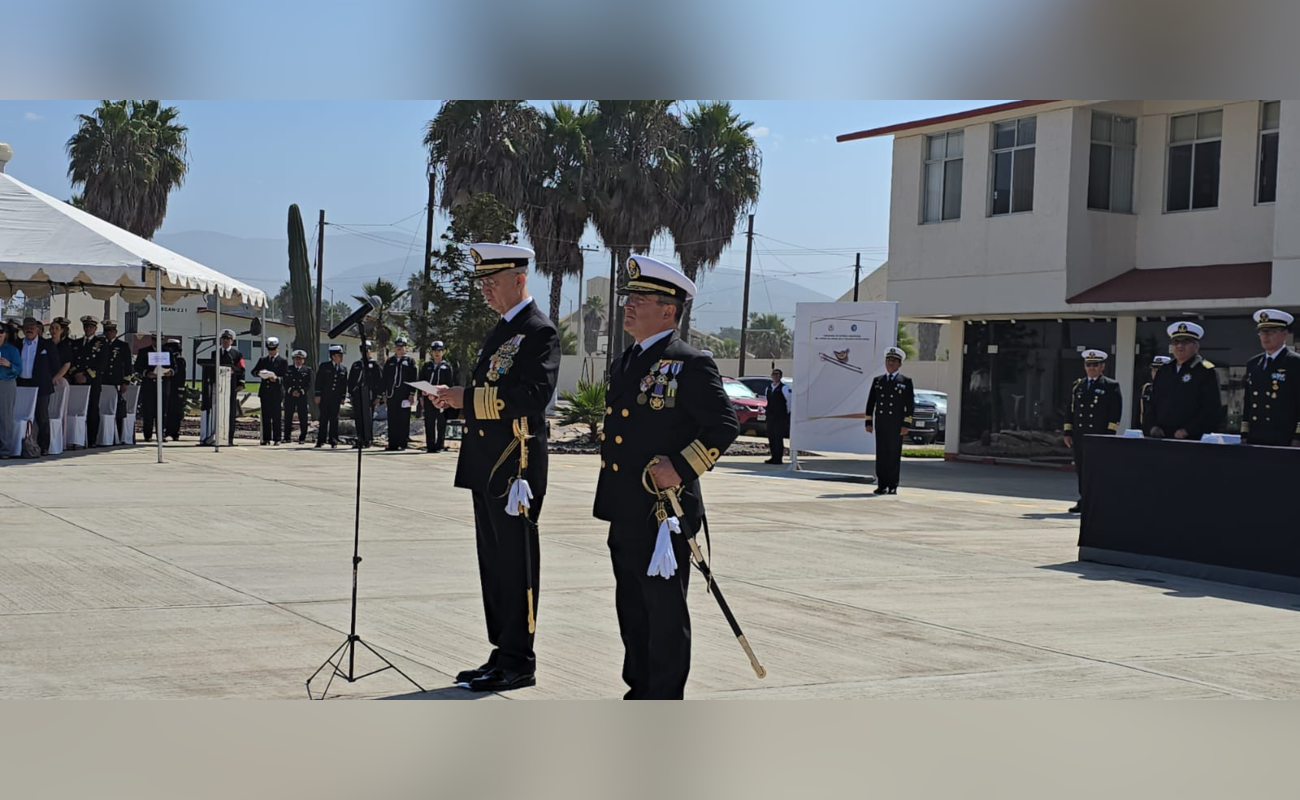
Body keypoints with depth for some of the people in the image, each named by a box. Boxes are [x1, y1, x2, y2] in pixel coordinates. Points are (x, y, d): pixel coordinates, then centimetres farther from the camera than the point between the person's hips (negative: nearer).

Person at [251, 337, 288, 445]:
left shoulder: (283, 361, 5)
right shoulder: (262, 360, 17)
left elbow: (286, 377, -2)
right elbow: (253, 371, 11)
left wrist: (277, 379, -20)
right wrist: (259, 372, -11)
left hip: (277, 392, -3)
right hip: (265, 391, 3)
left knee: (276, 416, -2)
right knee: (265, 416, 4)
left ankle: (276, 439, 0)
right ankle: (266, 438, 7)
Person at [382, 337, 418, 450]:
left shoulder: (410, 361, 5)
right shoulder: (389, 361, 14)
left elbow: (413, 378, -1)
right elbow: (385, 378, 15)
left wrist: (412, 394, -8)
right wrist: (384, 393, 8)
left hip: (404, 395, -3)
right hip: (392, 394, 3)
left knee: (404, 420, -2)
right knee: (392, 420, 3)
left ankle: (403, 443, 1)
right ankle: (393, 444, 6)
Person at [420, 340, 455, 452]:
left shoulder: (447, 367, 7)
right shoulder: (427, 366, 13)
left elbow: (449, 384, 4)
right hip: (429, 397, 2)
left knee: (441, 422, -2)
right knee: (429, 422, 1)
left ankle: (439, 445, 2)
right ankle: (430, 445, 5)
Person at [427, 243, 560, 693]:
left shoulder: (540, 331, -10)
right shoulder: (498, 333, 19)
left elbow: (534, 395, -22)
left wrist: (468, 398, -21)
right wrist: (458, 399, 1)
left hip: (515, 468, -9)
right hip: (486, 468, 9)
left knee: (515, 565, -3)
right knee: (494, 565, 13)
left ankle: (518, 664, 4)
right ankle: (501, 655, 21)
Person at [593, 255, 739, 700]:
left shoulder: (690, 365, -10)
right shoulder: (626, 364, 16)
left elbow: (724, 426, -14)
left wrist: (681, 467, -23)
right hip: (625, 513, 9)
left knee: (665, 611, -1)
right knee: (631, 610, 15)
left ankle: (664, 705, 7)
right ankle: (638, 693, 26)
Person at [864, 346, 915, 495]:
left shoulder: (905, 381, 3)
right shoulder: (877, 380, 13)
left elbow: (910, 404, -2)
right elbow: (871, 402, 12)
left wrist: (906, 425, -9)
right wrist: (869, 422, 5)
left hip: (897, 425, -3)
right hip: (880, 424, 3)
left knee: (894, 455, -1)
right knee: (881, 454, 2)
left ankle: (893, 486, 4)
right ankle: (882, 485, 6)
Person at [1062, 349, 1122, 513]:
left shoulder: (1111, 386, 4)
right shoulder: (1077, 386, 17)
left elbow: (1116, 412, -2)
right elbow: (1070, 410, 17)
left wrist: (1110, 433, -10)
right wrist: (1068, 432, 9)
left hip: (1100, 435, -4)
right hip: (1079, 436, 4)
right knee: (1081, 469, 5)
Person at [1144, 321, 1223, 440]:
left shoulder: (1206, 372, -2)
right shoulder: (1163, 371, 16)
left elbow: (1212, 411, -11)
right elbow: (1151, 405, 17)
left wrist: (1187, 431, -18)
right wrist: (1152, 427, -1)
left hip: (1192, 440, -5)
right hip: (1160, 439, 5)